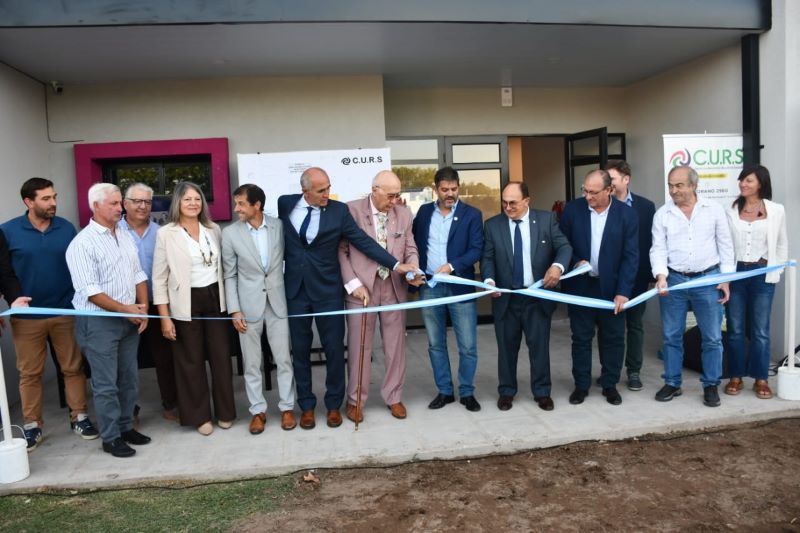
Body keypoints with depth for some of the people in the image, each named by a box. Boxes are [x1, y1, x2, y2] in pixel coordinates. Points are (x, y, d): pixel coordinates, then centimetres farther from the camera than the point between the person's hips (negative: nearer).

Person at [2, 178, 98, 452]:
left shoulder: (66, 228, 2)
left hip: (65, 312, 1)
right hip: (27, 316, -1)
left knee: (73, 367, 8)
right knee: (30, 373, 9)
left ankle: (79, 417, 20)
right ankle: (32, 425, 22)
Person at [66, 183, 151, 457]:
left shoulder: (125, 237, 10)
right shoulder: (82, 244, -12)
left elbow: (139, 275, 13)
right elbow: (89, 291, -17)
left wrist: (143, 308, 0)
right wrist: (126, 309, -15)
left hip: (129, 320, 7)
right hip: (99, 322, -7)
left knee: (129, 379, 14)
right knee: (106, 384, 2)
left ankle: (126, 427, 28)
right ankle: (110, 438, 14)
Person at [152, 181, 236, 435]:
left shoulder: (213, 229, 4)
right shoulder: (165, 233, -7)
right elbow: (159, 278, -6)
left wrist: (228, 300, 9)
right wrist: (164, 317, -10)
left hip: (214, 299, 4)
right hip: (186, 304, -3)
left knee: (221, 356, 8)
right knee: (191, 361, 8)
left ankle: (224, 411, 24)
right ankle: (199, 415, 23)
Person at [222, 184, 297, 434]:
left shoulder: (279, 226, -4)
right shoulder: (230, 233, -5)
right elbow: (230, 276, 0)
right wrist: (234, 310, -4)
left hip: (277, 301, 0)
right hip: (248, 305, 0)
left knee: (283, 358, 6)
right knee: (252, 362, 8)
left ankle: (287, 407, 21)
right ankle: (258, 410, 22)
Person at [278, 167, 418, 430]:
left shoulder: (339, 210, -7)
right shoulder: (285, 204, -1)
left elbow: (364, 241, -9)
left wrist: (396, 264, -15)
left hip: (327, 290, -1)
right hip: (295, 290, 2)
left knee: (334, 349, 5)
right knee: (300, 350, 9)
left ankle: (334, 405, 24)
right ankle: (306, 406, 25)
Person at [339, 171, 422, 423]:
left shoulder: (404, 213, 5)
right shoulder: (351, 210, -7)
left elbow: (410, 249, 10)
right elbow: (341, 251, -5)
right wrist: (353, 284, -12)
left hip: (394, 288, 4)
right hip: (361, 288, -3)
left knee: (396, 345, 11)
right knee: (359, 347, 6)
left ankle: (393, 397, 27)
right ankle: (355, 400, 22)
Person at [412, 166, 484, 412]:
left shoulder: (471, 214, -2)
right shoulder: (424, 212, 7)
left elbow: (477, 250, -9)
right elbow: (414, 243, 12)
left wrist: (452, 265, -21)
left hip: (460, 286, -3)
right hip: (429, 286, 3)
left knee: (468, 346, 3)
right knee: (436, 344, 11)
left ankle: (467, 392, 20)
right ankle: (444, 391, 24)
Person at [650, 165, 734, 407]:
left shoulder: (714, 209, 0)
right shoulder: (662, 214, 1)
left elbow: (725, 246, 3)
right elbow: (658, 249, -2)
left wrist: (725, 279, -1)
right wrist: (661, 276, -17)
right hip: (674, 280, 1)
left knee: (712, 337, 5)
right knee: (671, 336, 8)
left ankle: (711, 385, 19)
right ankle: (672, 383, 22)